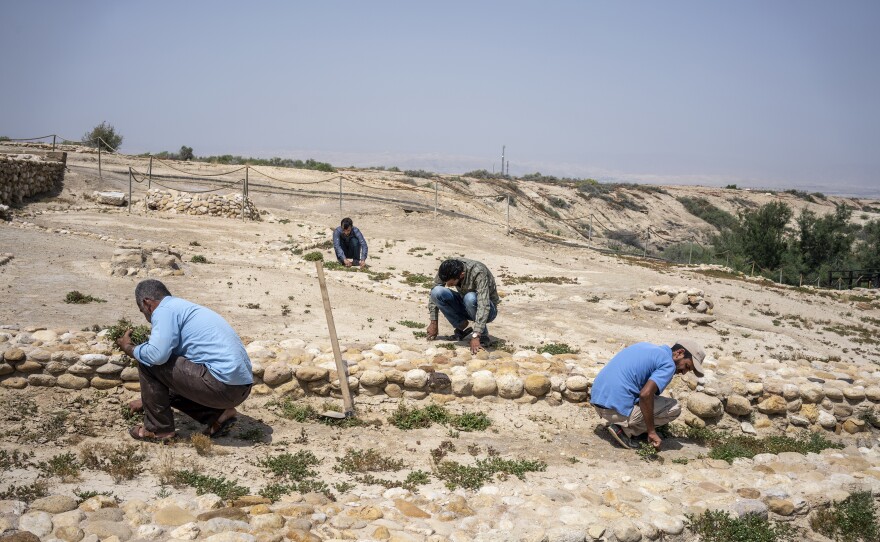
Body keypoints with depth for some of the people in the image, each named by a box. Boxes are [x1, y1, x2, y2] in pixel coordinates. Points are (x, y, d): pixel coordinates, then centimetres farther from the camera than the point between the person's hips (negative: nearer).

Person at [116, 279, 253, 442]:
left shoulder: (164, 310, -4)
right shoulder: (183, 307, 26)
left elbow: (157, 354, -20)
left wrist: (129, 348, 2)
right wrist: (147, 400, 44)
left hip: (223, 384, -10)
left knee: (148, 361, -1)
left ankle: (158, 428, 7)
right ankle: (217, 415, 12)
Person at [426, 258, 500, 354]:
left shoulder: (479, 272, -32)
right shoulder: (447, 270, -18)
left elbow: (484, 305, -40)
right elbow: (434, 294, -4)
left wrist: (475, 336, -46)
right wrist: (433, 322, -8)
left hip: (488, 310, -5)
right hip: (465, 306, 5)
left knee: (470, 298, -38)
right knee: (437, 292, -21)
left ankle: (483, 333, -14)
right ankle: (462, 327, -7)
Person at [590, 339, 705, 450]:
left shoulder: (645, 346, 18)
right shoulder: (668, 365, -8)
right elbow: (645, 394, -23)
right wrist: (651, 432, -15)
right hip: (617, 408, -9)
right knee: (674, 408, 3)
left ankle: (622, 425, 11)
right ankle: (625, 430, -4)